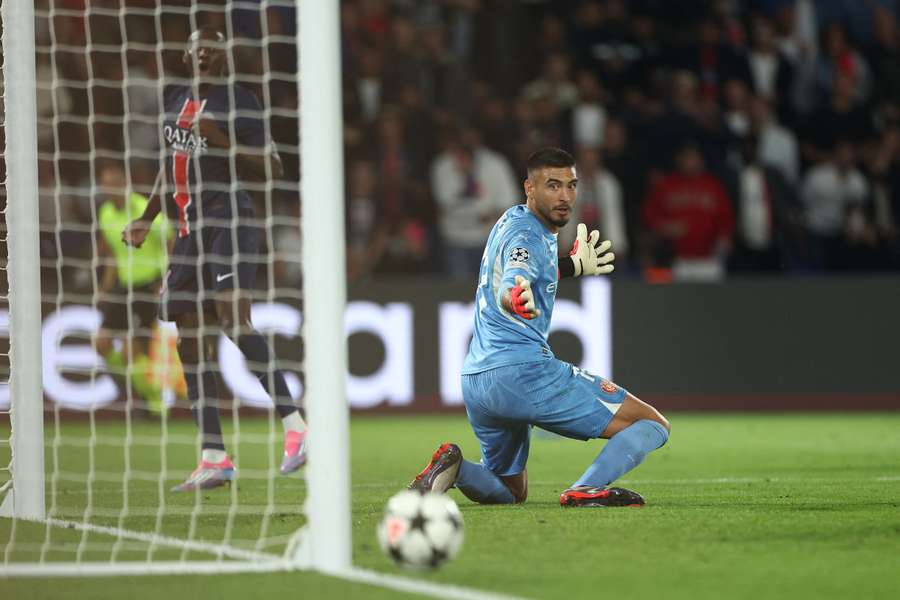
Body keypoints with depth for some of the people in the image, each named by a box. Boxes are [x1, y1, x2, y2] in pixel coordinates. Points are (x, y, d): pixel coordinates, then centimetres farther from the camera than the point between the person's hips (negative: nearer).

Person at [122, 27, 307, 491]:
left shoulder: (237, 101, -3)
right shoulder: (174, 100, 17)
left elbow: (271, 168, -7)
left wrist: (223, 140, -18)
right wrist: (147, 219, 24)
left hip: (228, 221, -7)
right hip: (188, 229, 7)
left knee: (233, 319, -25)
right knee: (191, 344, 4)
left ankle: (294, 423, -21)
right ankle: (214, 458, 6)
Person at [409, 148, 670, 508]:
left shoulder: (512, 221, 19)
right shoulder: (525, 234, -10)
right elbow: (508, 289, -31)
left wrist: (575, 266, 46)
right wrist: (518, 299, -53)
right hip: (522, 371, -9)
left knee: (510, 493, 26)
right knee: (652, 424, -6)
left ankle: (455, 467, -3)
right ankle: (587, 489, -28)